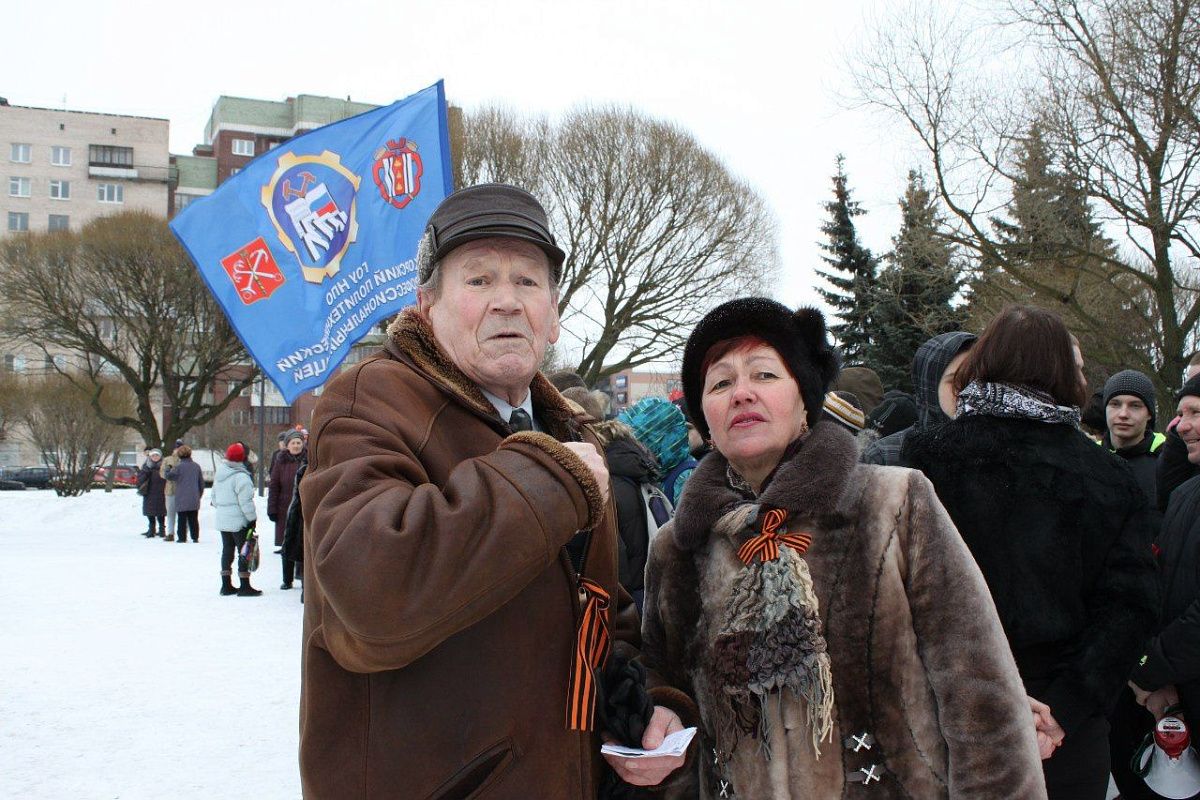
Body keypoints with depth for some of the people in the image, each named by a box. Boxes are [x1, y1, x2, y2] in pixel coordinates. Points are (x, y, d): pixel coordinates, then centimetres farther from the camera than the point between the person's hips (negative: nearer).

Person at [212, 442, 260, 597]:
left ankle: (226, 585, 19)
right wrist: (252, 518, -11)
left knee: (227, 550, 14)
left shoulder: (218, 474, 9)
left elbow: (214, 496, 18)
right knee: (244, 551, -2)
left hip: (222, 520, 8)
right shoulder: (241, 477, -19)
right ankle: (244, 586, -1)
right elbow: (245, 501, -19)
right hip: (239, 520, -8)